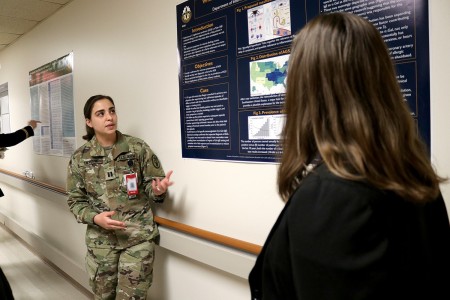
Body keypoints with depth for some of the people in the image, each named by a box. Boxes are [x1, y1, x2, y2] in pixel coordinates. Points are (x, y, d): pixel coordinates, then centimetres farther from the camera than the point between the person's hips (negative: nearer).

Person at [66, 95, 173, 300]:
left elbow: (152, 183, 1)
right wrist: (95, 218, -16)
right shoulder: (80, 158, -2)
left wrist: (158, 190, -23)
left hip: (139, 236, -2)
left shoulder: (138, 148, -5)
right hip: (101, 239, 2)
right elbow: (75, 200, 3)